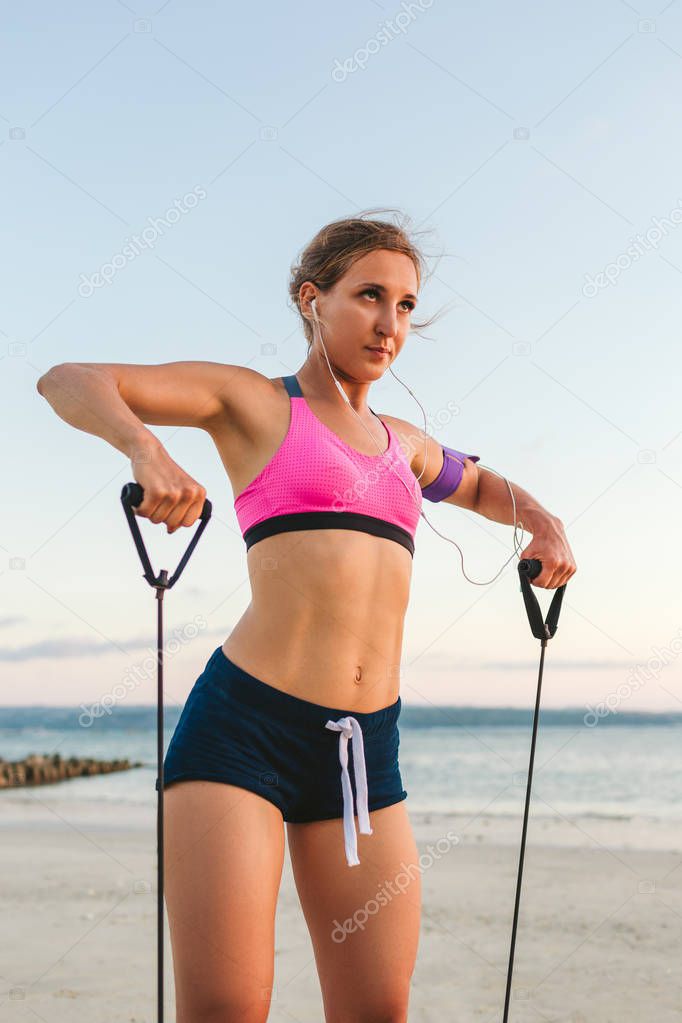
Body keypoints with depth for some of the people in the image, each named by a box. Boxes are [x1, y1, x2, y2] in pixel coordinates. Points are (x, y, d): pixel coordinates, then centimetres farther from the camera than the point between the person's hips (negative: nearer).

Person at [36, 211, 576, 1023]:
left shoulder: (402, 442, 22)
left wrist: (544, 524, 24)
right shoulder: (252, 400, 6)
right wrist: (147, 449, -23)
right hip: (245, 722, -5)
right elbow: (67, 381, -4)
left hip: (366, 749, 5)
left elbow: (477, 486, 44)